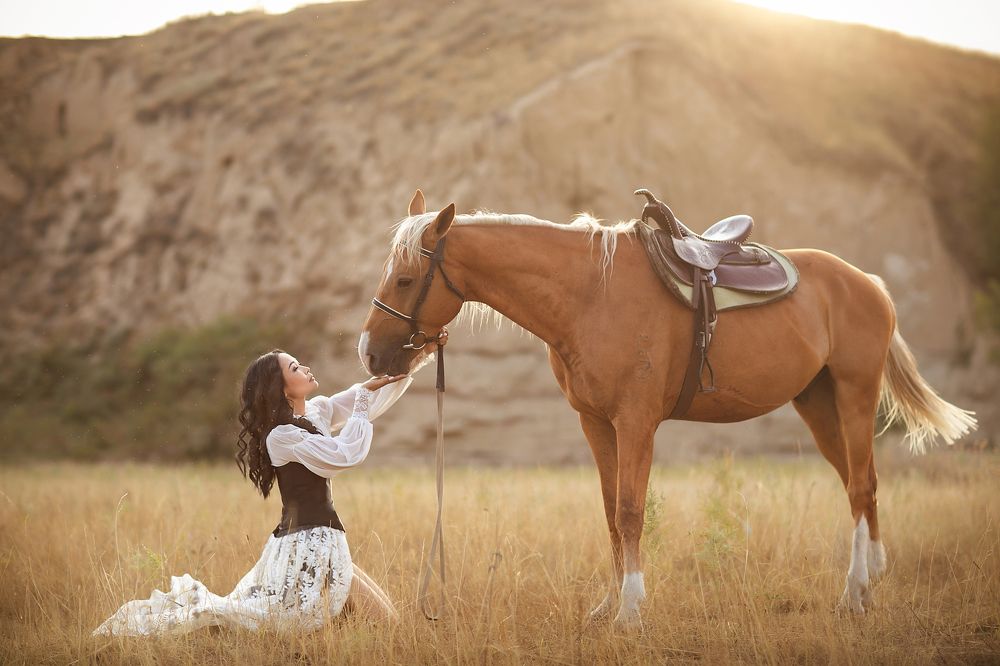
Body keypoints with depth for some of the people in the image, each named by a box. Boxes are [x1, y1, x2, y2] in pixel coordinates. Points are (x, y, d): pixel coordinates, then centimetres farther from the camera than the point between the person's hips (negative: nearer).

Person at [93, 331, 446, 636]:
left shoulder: (318, 411, 9)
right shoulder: (282, 437, -15)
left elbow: (379, 395, 11)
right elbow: (348, 454, -20)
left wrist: (420, 355, 1)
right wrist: (365, 394, -14)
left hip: (320, 542, 9)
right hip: (308, 547, -9)